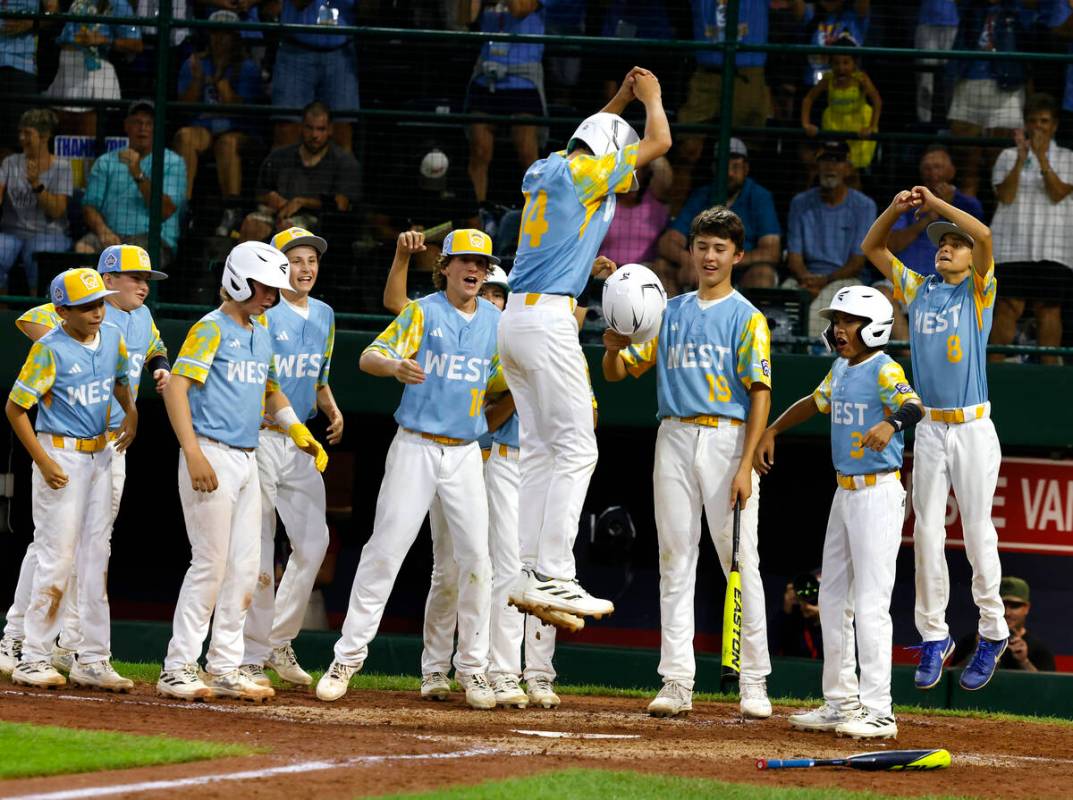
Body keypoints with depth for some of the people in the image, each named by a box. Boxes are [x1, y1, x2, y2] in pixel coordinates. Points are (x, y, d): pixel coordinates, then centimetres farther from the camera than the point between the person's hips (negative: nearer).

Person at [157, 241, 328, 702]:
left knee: (245, 568, 7)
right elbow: (176, 388, -17)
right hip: (212, 456, -8)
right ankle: (177, 670, -4)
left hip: (248, 460, 8)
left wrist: (300, 433, 14)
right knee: (211, 564, -9)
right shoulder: (211, 329, -8)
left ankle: (224, 668, 13)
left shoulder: (261, 335, 17)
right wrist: (194, 455, -25)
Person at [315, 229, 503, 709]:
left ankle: (472, 667, 9)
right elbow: (369, 357, -14)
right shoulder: (423, 312, -3)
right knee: (385, 550, -7)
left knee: (475, 559, -1)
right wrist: (395, 365, -35)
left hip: (465, 453, 3)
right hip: (415, 448, -3)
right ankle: (347, 658, -2)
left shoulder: (496, 322, 10)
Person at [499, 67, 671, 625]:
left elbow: (592, 139, 41)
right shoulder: (586, 173, -6)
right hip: (547, 320, -9)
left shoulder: (544, 171, 17)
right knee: (576, 450, -9)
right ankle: (552, 578, -17)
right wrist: (650, 97, 21)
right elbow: (658, 142, 3)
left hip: (514, 320, 9)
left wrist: (623, 97, 41)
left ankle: (526, 576, 7)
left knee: (541, 450, 11)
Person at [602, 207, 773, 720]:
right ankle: (677, 682, 4)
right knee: (675, 560, 3)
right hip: (674, 440, 5)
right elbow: (618, 372, 14)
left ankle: (754, 683, -1)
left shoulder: (746, 318, 0)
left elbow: (760, 393, -6)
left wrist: (745, 466, -14)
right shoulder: (669, 312, 15)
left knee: (741, 562, -5)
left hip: (726, 440, -5)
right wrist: (613, 348, -11)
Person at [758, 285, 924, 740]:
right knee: (832, 599, 13)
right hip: (845, 493, 10)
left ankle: (878, 711, -11)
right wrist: (772, 431, 21)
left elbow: (913, 406, -32)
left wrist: (891, 423, -52)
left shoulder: (884, 370, -14)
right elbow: (813, 403, 29)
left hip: (878, 494, -10)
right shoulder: (841, 370, 12)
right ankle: (842, 703, 21)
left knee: (870, 603, -12)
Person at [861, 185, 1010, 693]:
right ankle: (933, 637, 5)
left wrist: (936, 203, -9)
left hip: (973, 428, -4)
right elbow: (872, 248, 15)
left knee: (977, 532, -3)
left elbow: (984, 235, -16)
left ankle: (993, 633, 9)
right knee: (927, 535, 0)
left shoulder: (979, 292, 1)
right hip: (929, 429, 4)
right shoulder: (918, 290, 13)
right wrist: (896, 209, 0)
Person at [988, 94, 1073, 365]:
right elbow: (1005, 196, -3)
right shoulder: (1008, 156, 10)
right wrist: (1021, 159, -13)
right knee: (1009, 306, -9)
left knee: (1048, 307, -5)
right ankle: (995, 365, -9)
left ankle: (1050, 364, -3)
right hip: (1012, 246, 0)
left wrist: (1042, 158, -16)